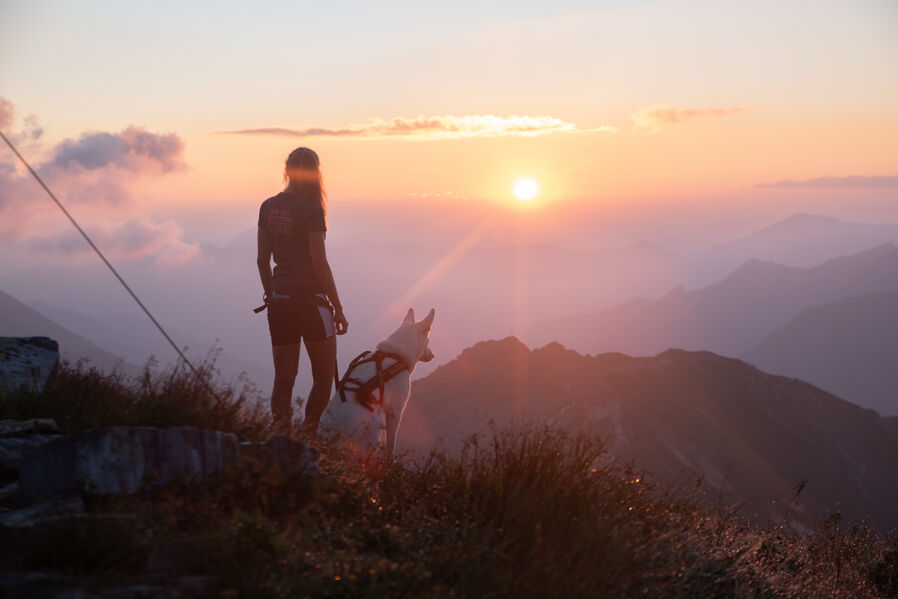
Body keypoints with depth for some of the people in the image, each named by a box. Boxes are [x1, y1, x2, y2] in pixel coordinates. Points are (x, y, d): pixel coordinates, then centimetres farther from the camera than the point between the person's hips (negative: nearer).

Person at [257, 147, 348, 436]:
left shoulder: (268, 206, 6)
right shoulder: (311, 209, -12)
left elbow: (262, 260, 11)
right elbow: (319, 263, -14)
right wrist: (338, 309, -7)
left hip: (279, 300, 5)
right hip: (310, 299, -5)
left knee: (283, 379, 9)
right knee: (324, 377, 8)